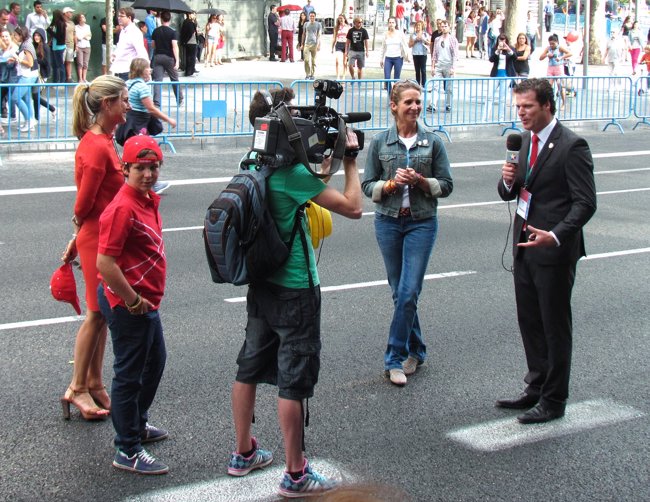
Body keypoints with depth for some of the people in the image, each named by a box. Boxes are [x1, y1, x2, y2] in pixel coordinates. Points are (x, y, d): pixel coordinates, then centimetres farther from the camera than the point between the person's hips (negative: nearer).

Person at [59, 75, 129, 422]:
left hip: (102, 237, 9)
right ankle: (77, 389, 13)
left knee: (102, 314, 14)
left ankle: (94, 385, 24)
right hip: (99, 239, -9)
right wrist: (81, 234, 0)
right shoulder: (96, 148, -22)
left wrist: (78, 238, 13)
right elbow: (84, 205, -18)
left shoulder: (101, 142, 9)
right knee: (96, 314, 1)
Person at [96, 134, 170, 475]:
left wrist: (145, 299, 17)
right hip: (128, 306, -10)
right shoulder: (122, 208, -23)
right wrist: (133, 300, -21)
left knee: (156, 361, 25)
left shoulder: (148, 201, 7)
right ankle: (127, 452, 12)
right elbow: (104, 262, -28)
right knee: (130, 375, 0)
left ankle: (137, 424, 45)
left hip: (145, 302, 10)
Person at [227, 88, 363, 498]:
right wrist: (351, 161, -6)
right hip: (294, 290, -9)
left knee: (250, 367, 17)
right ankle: (296, 475, 8)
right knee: (294, 380, 0)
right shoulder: (293, 171, -21)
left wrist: (326, 165, 10)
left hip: (261, 284, 9)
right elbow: (353, 208, -17)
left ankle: (244, 454, 30)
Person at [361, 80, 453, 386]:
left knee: (409, 292, -9)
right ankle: (415, 351, 25)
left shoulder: (433, 142, 0)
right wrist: (391, 183, -14)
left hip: (421, 222, -2)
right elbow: (368, 185, 4)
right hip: (388, 221, 2)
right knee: (400, 291, 9)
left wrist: (421, 181, -15)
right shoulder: (380, 142, 2)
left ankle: (395, 359, -2)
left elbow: (446, 186, 2)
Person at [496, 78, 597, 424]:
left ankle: (554, 400, 14)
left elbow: (585, 203, -18)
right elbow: (509, 194, 16)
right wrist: (508, 181, -8)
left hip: (554, 251, -8)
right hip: (525, 246, 8)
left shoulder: (571, 146, -15)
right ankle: (536, 389, 30)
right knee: (530, 323, 16)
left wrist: (555, 236, -30)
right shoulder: (525, 141, 10)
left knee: (555, 326, 3)